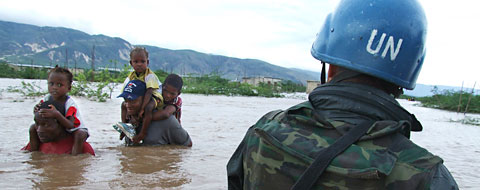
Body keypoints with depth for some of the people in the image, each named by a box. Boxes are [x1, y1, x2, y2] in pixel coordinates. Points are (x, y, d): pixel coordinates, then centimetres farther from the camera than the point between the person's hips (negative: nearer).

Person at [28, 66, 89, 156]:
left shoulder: (70, 103, -28)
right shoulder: (46, 99, -11)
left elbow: (70, 126, -37)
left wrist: (57, 115, -51)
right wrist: (37, 112, -28)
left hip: (73, 129, -6)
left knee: (80, 134, -37)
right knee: (33, 128, -3)